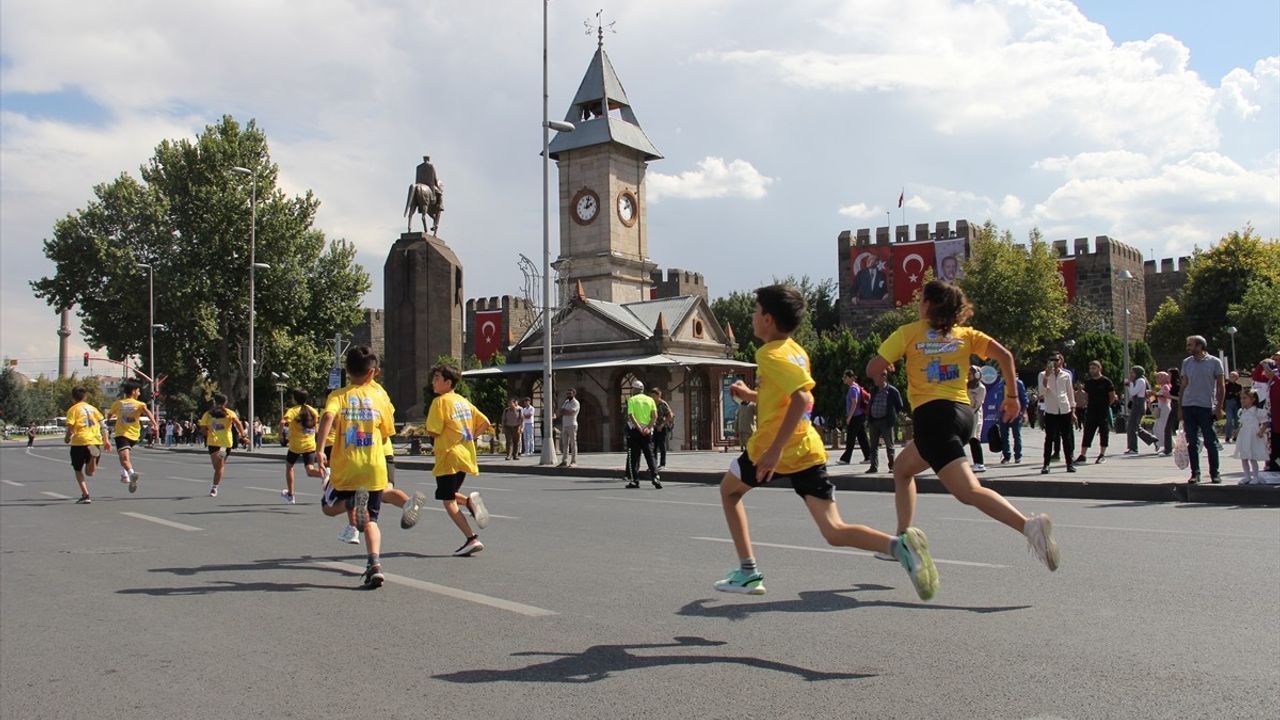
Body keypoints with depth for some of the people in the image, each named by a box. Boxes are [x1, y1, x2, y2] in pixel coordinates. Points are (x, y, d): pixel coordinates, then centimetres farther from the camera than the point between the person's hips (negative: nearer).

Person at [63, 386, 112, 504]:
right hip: (96, 441, 4)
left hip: (80, 442, -4)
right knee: (89, 473, 8)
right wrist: (106, 440, 11)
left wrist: (67, 439, 10)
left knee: (78, 470, 16)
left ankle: (85, 495, 3)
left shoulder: (73, 410, -1)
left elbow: (70, 428, -9)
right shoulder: (92, 408, 14)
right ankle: (93, 456, -24)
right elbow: (103, 425, 8)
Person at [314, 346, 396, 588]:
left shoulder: (338, 395, -1)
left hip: (345, 468, -1)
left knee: (329, 507, 22)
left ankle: (352, 502, -12)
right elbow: (386, 433, 9)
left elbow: (328, 416, -22)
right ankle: (374, 564, -15)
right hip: (375, 468, 1)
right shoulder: (380, 396, 3)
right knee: (370, 521, 8)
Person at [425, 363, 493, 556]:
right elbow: (484, 423, 12)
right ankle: (470, 500, -6)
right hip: (466, 455, 8)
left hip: (449, 456, -8)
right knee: (451, 495, 23)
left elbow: (433, 432, -15)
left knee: (448, 501, -2)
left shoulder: (440, 401, -11)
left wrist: (436, 441, 6)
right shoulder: (463, 401, 11)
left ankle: (472, 539, -10)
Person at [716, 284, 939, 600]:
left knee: (729, 490, 22)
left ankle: (748, 572, 16)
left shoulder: (770, 354, -11)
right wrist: (750, 396, 28)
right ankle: (899, 544, -26)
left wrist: (774, 449, -30)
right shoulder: (797, 352, 16)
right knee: (835, 532, 1)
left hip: (772, 450, -7)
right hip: (808, 451, 7)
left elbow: (801, 398, -26)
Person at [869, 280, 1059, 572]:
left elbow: (872, 369, 1)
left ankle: (1029, 525, -37)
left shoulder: (908, 332, 4)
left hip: (932, 415, -7)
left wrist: (887, 363, 24)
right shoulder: (965, 334, 15)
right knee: (902, 470, 25)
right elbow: (1004, 355, 4)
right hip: (963, 413, 7)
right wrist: (1012, 396, 12)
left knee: (968, 491, -16)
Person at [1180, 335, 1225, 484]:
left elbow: (1221, 386, 1)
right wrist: (1180, 408, 7)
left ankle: (1215, 473, 12)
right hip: (1188, 406, 3)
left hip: (1207, 407, -3)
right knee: (1192, 442, 5)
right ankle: (1195, 473, 11)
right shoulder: (1186, 362, 10)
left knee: (1210, 442, 1)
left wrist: (1219, 407, -6)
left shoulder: (1214, 362, -1)